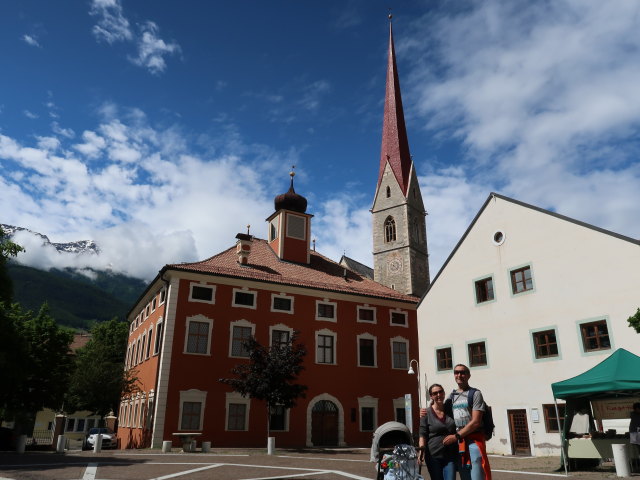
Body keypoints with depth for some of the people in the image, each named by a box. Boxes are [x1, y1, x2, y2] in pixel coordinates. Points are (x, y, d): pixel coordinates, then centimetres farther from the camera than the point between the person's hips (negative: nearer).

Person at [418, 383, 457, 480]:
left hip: (450, 455, 2)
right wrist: (422, 449, -20)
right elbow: (422, 434, -7)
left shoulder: (451, 409, 5)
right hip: (434, 456, -2)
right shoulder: (426, 413, -4)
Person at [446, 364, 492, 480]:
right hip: (458, 443, 5)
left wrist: (456, 436, -12)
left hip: (473, 441, -5)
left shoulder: (475, 394, -2)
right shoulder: (451, 396, 15)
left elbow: (476, 422, -11)